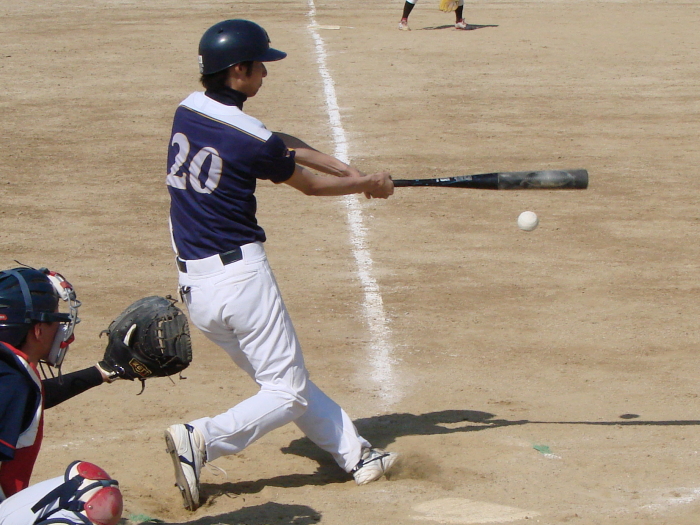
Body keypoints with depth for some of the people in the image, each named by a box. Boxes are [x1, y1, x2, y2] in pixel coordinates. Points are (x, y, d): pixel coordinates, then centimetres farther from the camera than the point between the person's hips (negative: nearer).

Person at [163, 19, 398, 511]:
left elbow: (279, 145, 15)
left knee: (283, 379, 16)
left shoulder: (187, 112, 6)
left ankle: (356, 454, 24)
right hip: (240, 274, -8)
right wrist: (368, 185, 19)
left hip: (192, 285, 8)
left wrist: (346, 169, 14)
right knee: (288, 392, 1)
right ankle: (203, 439, -16)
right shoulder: (251, 139, -16)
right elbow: (310, 184, 2)